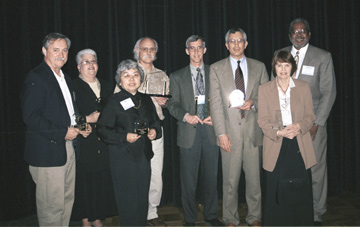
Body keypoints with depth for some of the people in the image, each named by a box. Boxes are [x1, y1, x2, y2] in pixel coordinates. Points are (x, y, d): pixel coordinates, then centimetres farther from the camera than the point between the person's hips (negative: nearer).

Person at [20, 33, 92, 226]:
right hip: (48, 152, -9)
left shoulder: (65, 78, 18)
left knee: (67, 200, 15)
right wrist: (63, 133, -18)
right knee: (52, 206, -2)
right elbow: (30, 117, -19)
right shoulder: (35, 78, -11)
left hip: (68, 147, 9)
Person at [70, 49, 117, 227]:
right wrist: (87, 119, -17)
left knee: (102, 180, 5)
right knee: (85, 181, 0)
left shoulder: (106, 86, 16)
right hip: (83, 143, -4)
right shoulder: (73, 87, -2)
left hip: (104, 144, 5)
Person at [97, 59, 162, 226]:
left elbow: (155, 121, 22)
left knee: (142, 199, 10)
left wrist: (155, 131, 0)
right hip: (123, 158, -5)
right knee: (127, 200, 0)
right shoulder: (114, 101, -5)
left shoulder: (146, 100, 10)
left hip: (144, 156, 5)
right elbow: (102, 129, -9)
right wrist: (124, 137, -19)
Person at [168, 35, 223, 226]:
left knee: (211, 176, 9)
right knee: (188, 179, 2)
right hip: (189, 132, -1)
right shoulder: (177, 77, 9)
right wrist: (186, 116, -15)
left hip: (211, 131, 1)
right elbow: (173, 104, 3)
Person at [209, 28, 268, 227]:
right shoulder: (216, 69, 5)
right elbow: (215, 103, -1)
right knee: (230, 180, 4)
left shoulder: (259, 67, 10)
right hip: (230, 133, -1)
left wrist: (253, 103, -10)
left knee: (254, 178, 7)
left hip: (253, 130, 2)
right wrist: (221, 133, -8)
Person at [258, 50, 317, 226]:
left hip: (299, 146, 1)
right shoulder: (264, 89, 6)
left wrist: (299, 126, -14)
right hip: (275, 146, -1)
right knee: (275, 193, 1)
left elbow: (310, 116, 8)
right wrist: (279, 132, -17)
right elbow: (263, 120, 1)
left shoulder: (303, 87, 9)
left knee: (301, 191, 2)